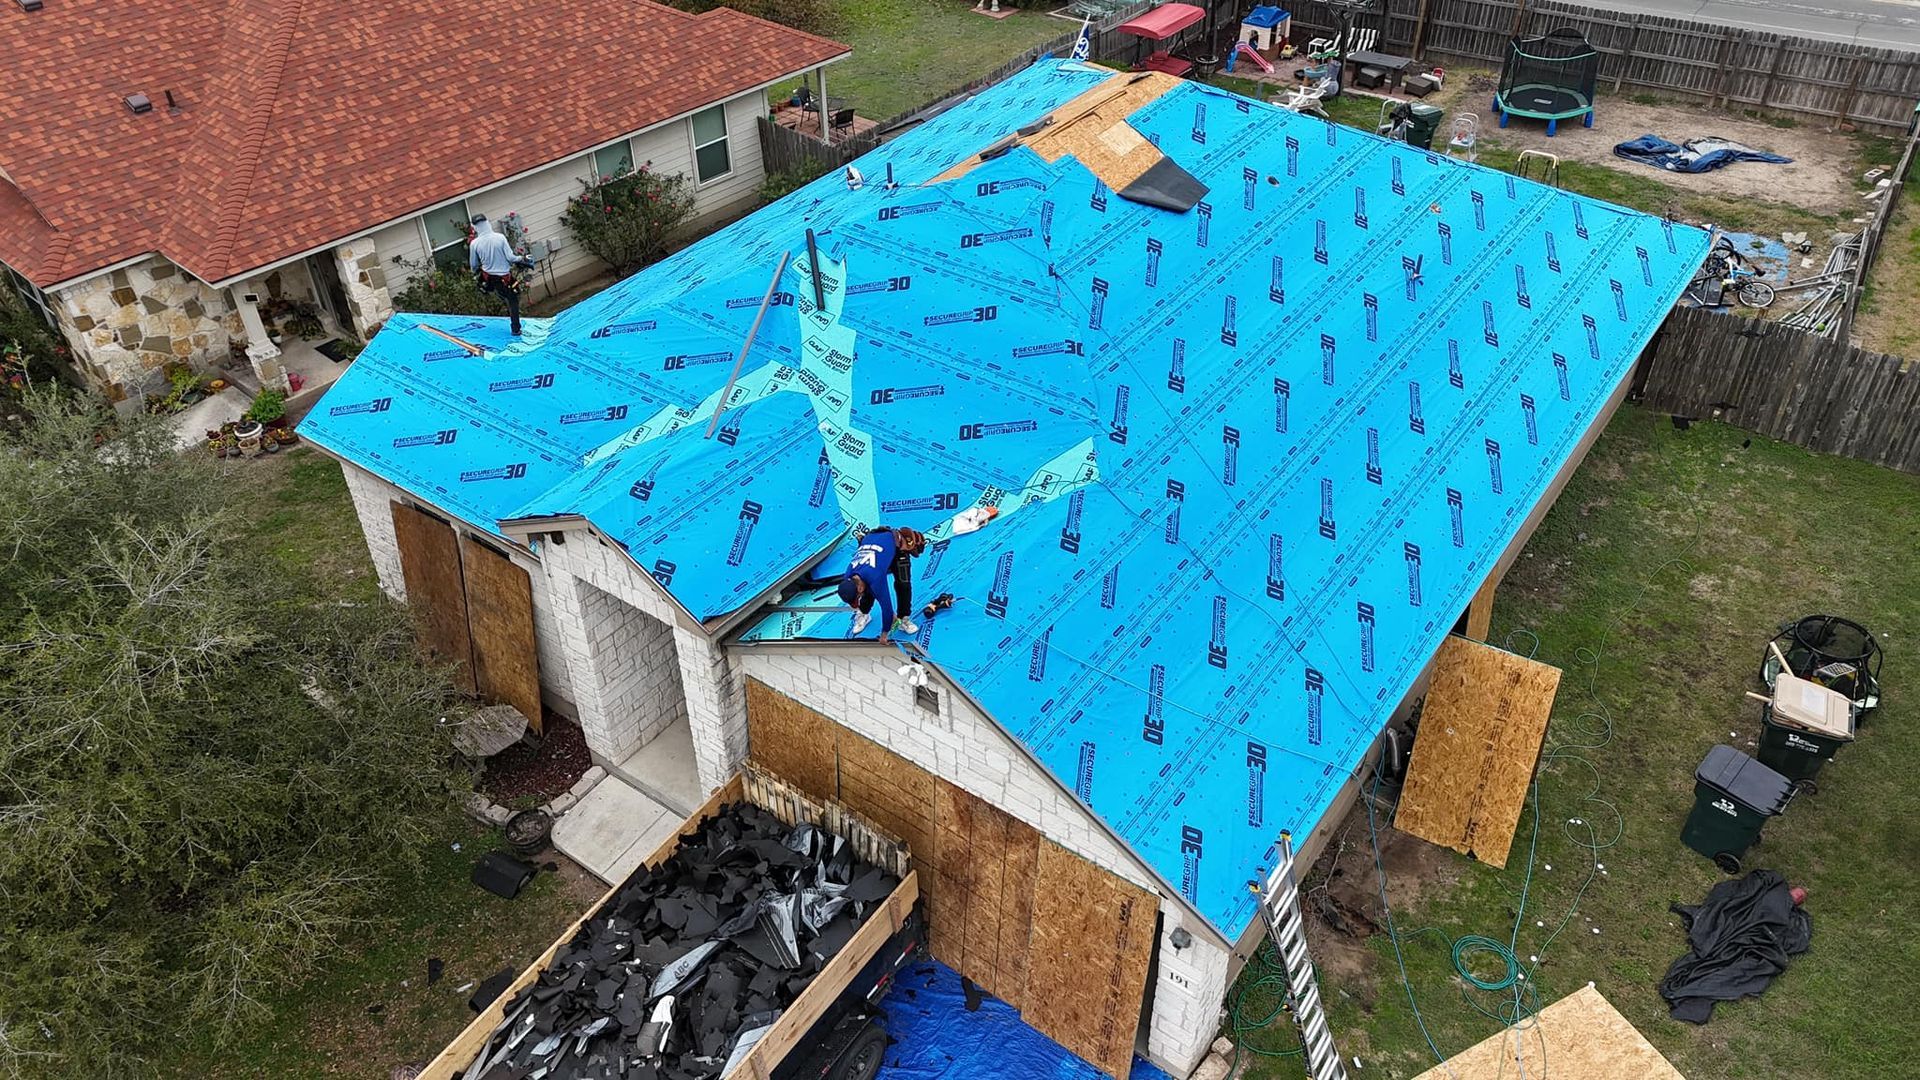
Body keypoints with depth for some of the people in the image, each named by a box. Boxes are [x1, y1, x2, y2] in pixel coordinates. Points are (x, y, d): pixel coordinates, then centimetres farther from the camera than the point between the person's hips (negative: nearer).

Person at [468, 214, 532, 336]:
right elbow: (510, 257, -15)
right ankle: (515, 329, 13)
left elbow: (473, 265, 2)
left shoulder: (474, 244, -9)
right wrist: (522, 259, 6)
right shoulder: (500, 238, -17)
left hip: (488, 279, 2)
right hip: (505, 277, -2)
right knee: (513, 301, 12)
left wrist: (476, 271, 26)